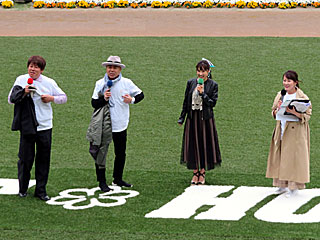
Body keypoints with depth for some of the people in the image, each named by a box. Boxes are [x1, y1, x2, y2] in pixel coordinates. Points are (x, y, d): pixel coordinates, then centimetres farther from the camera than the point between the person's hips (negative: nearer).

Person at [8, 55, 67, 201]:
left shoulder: (49, 82, 3)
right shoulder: (21, 80, 1)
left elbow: (63, 97, 11)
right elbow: (11, 99, -1)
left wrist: (52, 98, -8)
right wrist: (23, 92, -17)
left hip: (45, 127, 1)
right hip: (27, 127, -1)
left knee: (43, 160, 5)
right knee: (25, 159, 3)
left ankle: (41, 190, 16)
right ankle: (22, 189, 20)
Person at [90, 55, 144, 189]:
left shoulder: (126, 83, 0)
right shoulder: (100, 84, -1)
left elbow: (140, 94, 9)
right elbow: (94, 103, -5)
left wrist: (132, 100, -11)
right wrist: (104, 98, -23)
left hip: (120, 125, 2)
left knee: (120, 154, 12)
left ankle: (118, 179, 28)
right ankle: (101, 181, 11)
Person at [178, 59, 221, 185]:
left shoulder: (213, 85, -2)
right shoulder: (191, 83, 5)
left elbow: (213, 103, -7)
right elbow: (186, 101, 9)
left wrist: (203, 93, -17)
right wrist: (181, 118, 8)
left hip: (206, 118, -2)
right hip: (192, 118, 2)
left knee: (205, 145, 3)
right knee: (193, 145, 4)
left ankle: (202, 173, 16)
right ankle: (195, 173, 15)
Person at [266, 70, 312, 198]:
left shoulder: (302, 97, -7)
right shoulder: (280, 95, 10)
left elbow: (307, 116, -9)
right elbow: (274, 113, 15)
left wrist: (294, 112, -24)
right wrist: (277, 109, -7)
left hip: (296, 132, -5)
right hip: (281, 129, 5)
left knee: (294, 157, -3)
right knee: (280, 157, 6)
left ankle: (294, 187, 5)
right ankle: (283, 185, 16)